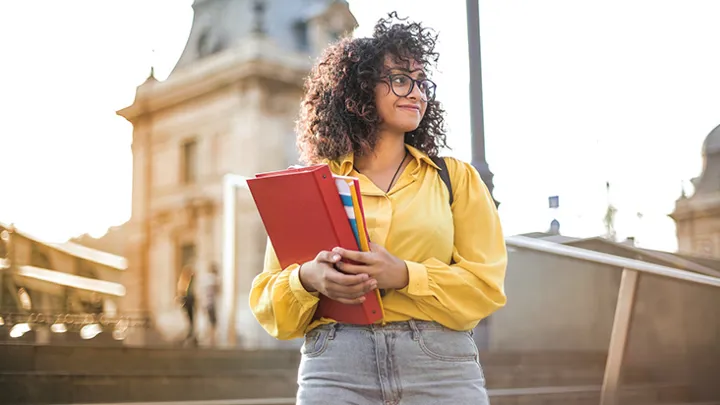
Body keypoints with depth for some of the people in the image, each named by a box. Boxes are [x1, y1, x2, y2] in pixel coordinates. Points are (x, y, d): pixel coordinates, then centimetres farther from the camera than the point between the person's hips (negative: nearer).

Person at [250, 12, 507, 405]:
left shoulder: (456, 177, 10)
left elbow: (486, 284, 1)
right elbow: (268, 301, 7)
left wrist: (403, 275, -15)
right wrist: (308, 279, -14)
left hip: (442, 367, 1)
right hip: (335, 369, 0)